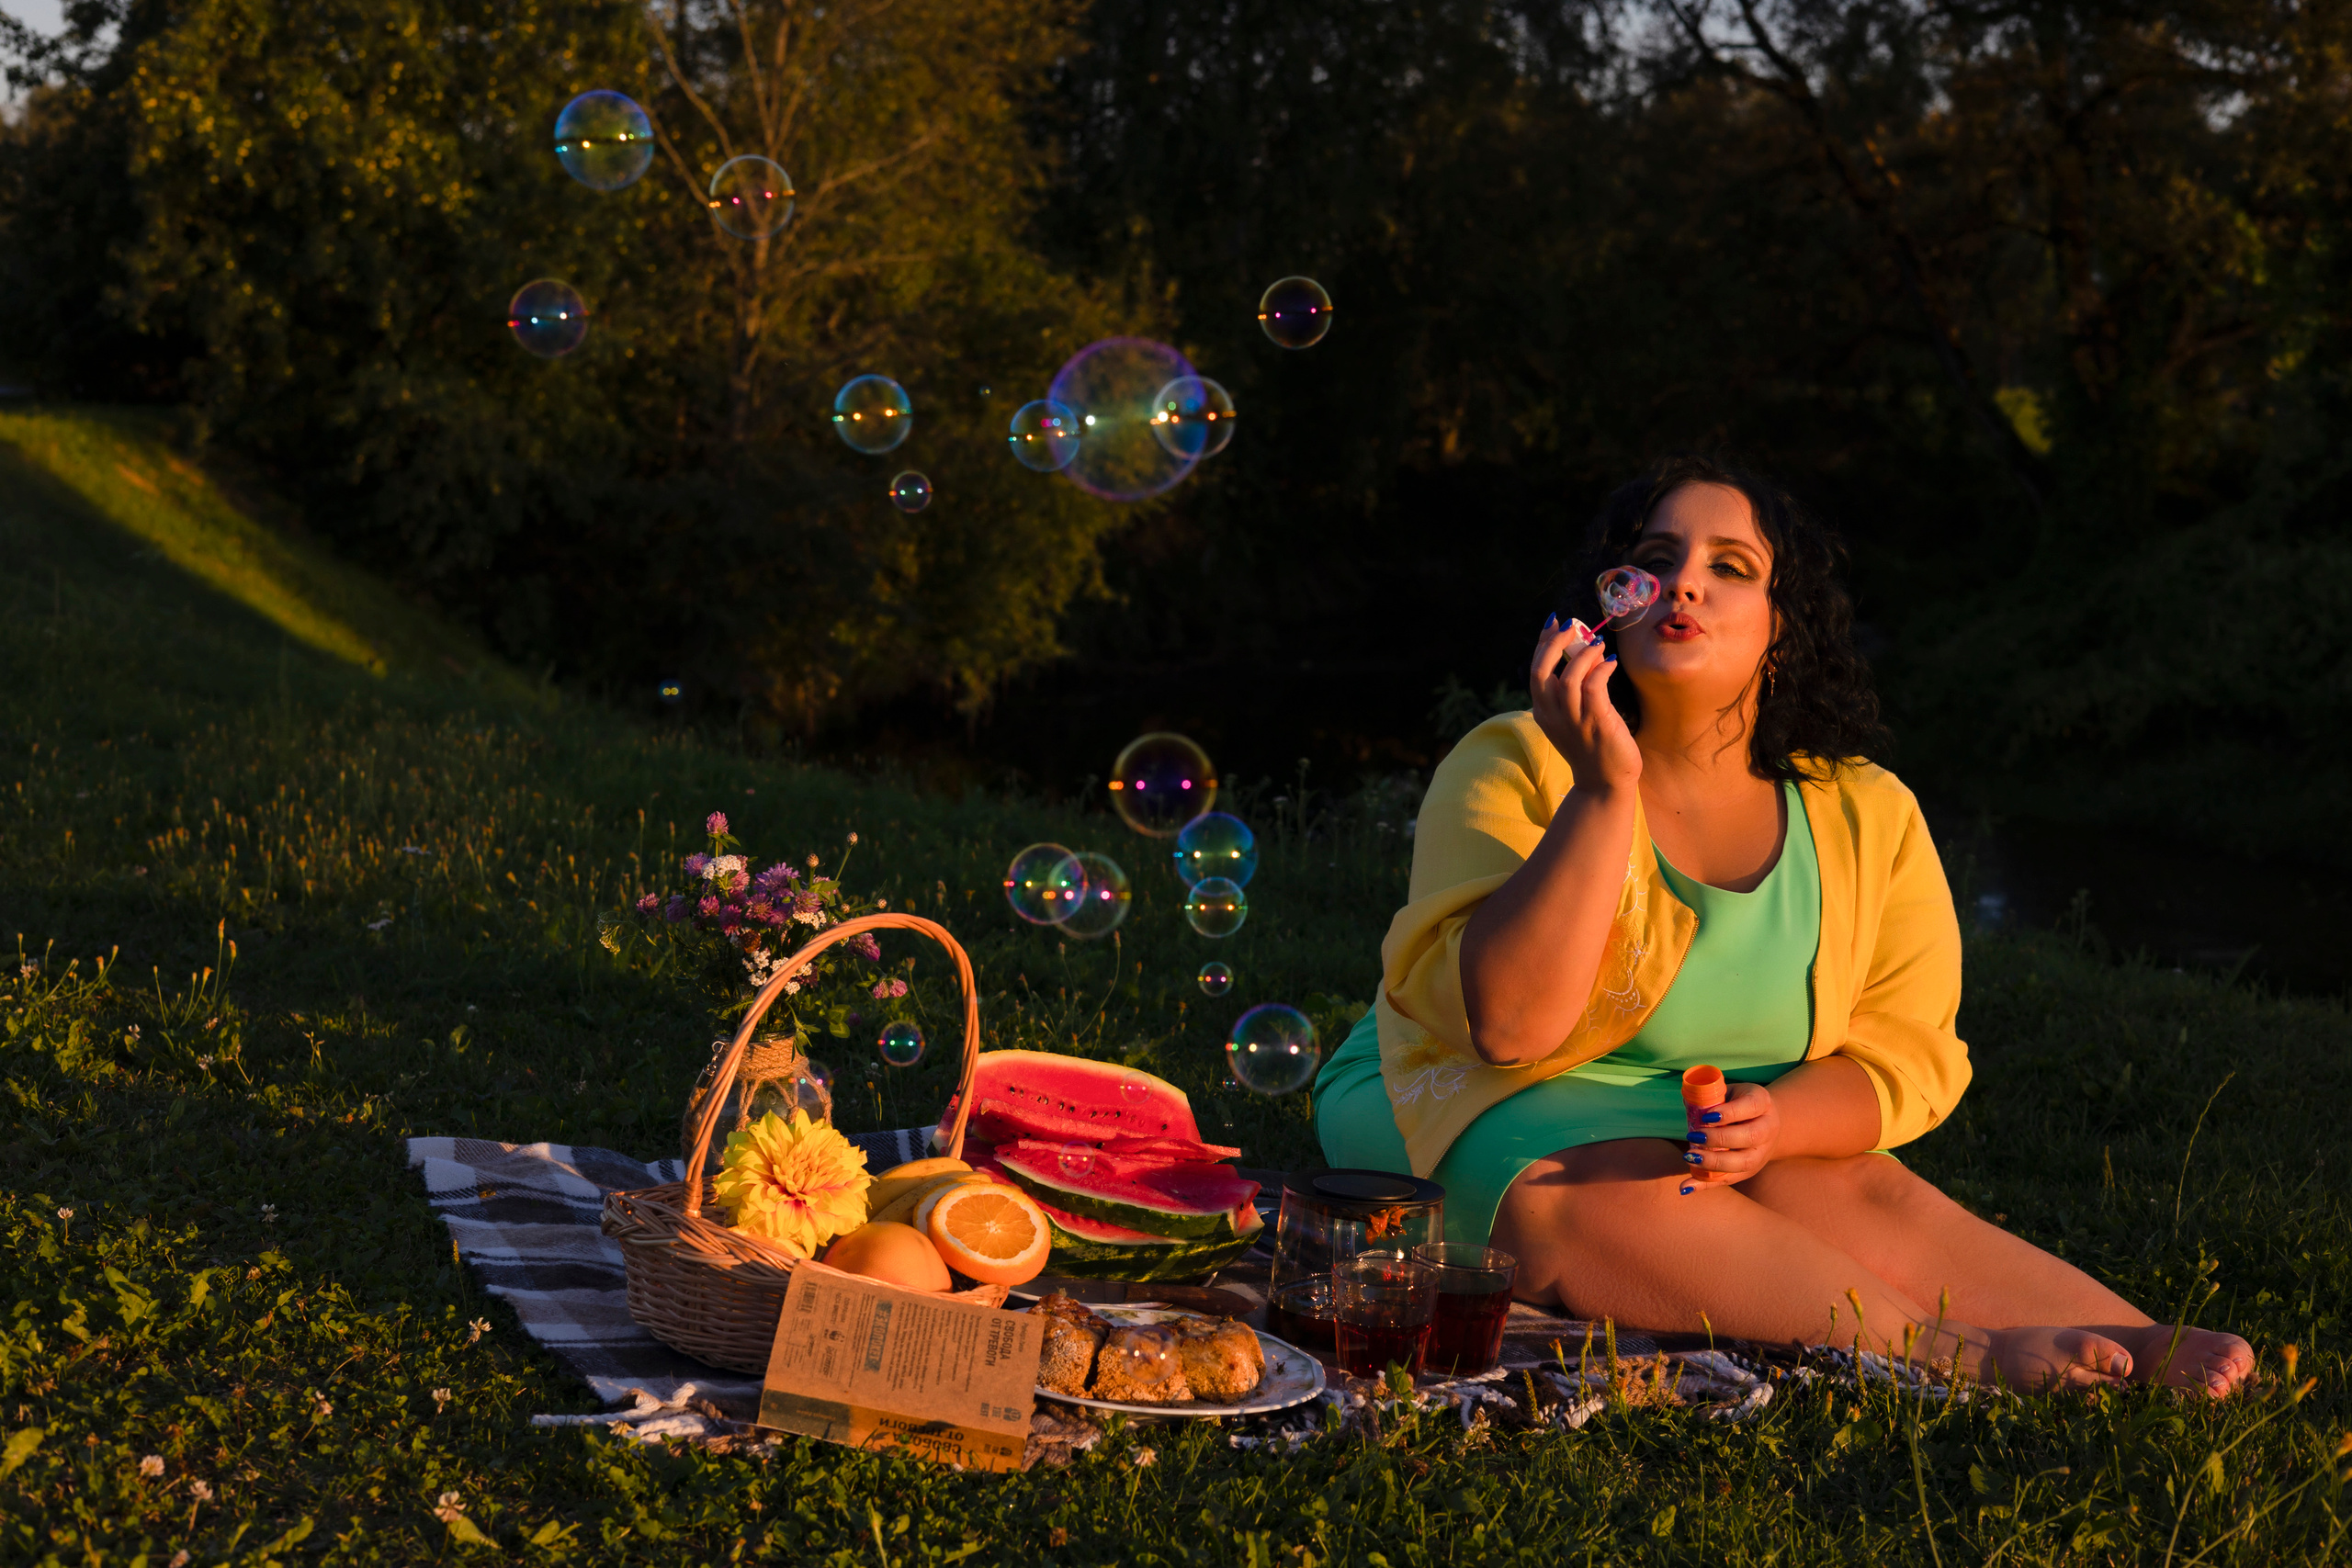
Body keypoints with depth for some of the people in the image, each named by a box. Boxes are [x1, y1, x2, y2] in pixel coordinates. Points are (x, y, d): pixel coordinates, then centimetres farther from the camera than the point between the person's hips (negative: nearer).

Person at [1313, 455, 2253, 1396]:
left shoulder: (1866, 814, -1)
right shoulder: (1515, 769, -13)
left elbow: (1910, 1050, 0)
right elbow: (1508, 1021, -25)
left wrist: (1780, 1121, -22)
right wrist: (1604, 792, -33)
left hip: (1710, 1141, 4)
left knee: (1865, 1195, -27)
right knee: (1620, 1197, -35)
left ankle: (2140, 1353, -33)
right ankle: (1961, 1354, -40)